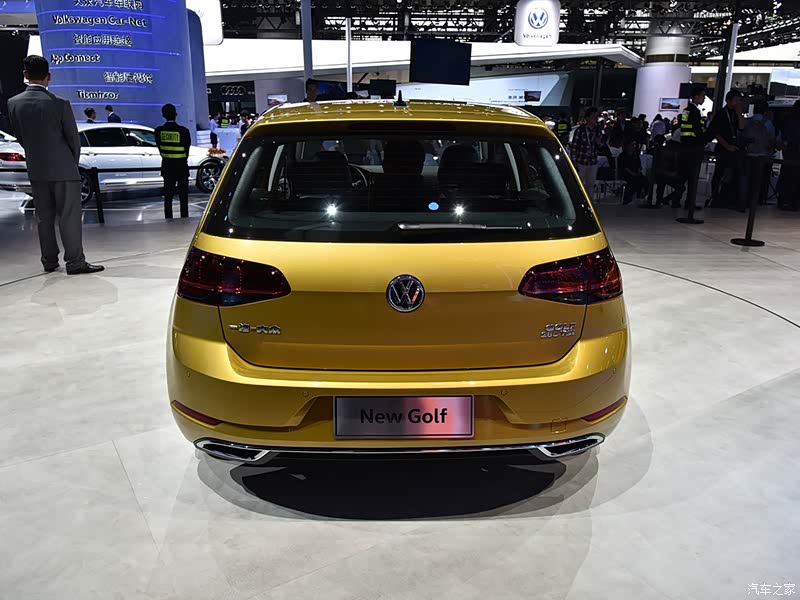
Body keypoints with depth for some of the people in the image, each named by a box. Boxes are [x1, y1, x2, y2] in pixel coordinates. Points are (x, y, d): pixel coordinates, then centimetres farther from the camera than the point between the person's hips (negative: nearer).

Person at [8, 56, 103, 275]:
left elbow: (19, 136, 8)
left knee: (44, 217, 12)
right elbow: (74, 138, -6)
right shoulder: (60, 104, -14)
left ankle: (49, 261, 17)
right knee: (69, 216, -1)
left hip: (36, 170, 5)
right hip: (63, 169, -4)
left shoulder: (13, 103, -1)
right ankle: (75, 261, -1)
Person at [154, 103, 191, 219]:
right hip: (181, 166, -3)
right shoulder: (183, 131, -14)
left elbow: (161, 149, 1)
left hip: (167, 167, 3)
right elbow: (186, 151, -5)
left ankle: (169, 221, 12)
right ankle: (184, 220, 6)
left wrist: (167, 158, 12)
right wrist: (182, 161, 10)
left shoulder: (158, 131, -5)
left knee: (168, 196, 10)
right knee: (183, 196, 6)